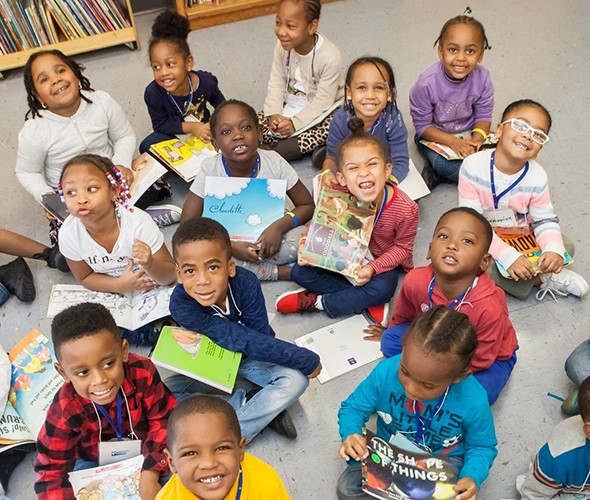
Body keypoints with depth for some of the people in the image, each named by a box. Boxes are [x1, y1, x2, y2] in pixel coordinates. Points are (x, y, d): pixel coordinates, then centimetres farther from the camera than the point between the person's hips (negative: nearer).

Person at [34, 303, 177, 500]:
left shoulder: (143, 373, -33)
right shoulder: (64, 412, -31)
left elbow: (163, 420, -20)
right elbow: (52, 472, -21)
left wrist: (150, 474, -28)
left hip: (145, 452, -1)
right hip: (94, 463, 1)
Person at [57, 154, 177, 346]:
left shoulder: (138, 223, -31)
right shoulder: (69, 234, -22)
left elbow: (171, 275, -21)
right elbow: (85, 277, -4)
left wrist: (149, 265, -45)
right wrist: (121, 285, -22)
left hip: (151, 290, -3)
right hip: (113, 293, 3)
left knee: (149, 335, -17)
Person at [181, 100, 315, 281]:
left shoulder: (274, 162, -17)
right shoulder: (210, 169, -18)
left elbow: (307, 205, -7)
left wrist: (279, 225, -27)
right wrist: (230, 246, -29)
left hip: (267, 238, -1)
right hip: (229, 241, 2)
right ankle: (284, 271, -19)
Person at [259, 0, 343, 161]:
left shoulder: (330, 57, -29)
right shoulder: (283, 46, -15)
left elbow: (322, 102, -24)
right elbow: (276, 83, -8)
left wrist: (294, 123, -30)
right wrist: (274, 114, -23)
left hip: (321, 111, -4)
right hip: (291, 105, 5)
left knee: (329, 129, -34)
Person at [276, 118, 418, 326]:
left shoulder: (406, 209, -29)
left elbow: (403, 247, -13)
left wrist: (372, 268, -27)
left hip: (382, 262, -3)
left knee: (382, 289, -36)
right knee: (299, 271, -12)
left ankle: (315, 301, -15)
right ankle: (370, 303, -16)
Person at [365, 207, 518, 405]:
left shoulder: (490, 307, -41)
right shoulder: (416, 281, -30)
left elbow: (478, 360, -23)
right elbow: (404, 316, -2)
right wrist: (392, 333, 19)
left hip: (490, 356, -3)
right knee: (391, 341, -11)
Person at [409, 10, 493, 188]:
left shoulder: (482, 78, -16)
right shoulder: (426, 83, -25)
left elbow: (483, 116, -6)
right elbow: (422, 126, -17)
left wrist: (477, 138, -27)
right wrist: (453, 142, -28)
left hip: (469, 133, 5)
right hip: (434, 136, -5)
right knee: (442, 163, -35)